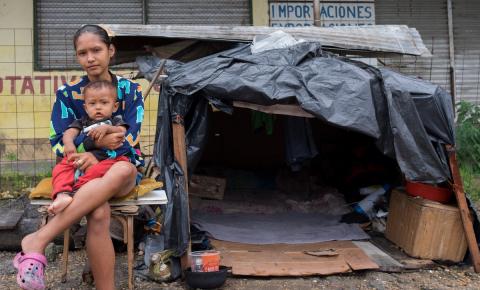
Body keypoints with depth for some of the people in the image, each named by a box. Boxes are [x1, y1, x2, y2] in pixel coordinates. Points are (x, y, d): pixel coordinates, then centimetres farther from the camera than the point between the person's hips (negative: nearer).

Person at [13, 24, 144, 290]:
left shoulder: (130, 90, 2)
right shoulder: (68, 93, 3)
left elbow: (129, 141, -5)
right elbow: (59, 144, -1)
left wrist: (98, 156, -22)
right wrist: (95, 142, -18)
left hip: (122, 168, 1)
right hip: (82, 171, 0)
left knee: (123, 170, -41)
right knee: (98, 213, -38)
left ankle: (37, 241, -43)